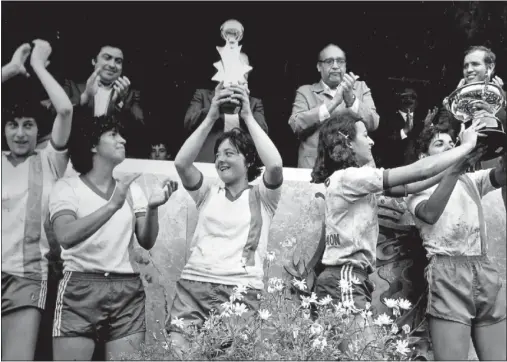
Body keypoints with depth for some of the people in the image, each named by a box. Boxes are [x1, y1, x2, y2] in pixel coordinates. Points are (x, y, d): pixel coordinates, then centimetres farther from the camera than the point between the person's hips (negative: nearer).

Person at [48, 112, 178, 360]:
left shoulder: (132, 189, 13)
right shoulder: (68, 187, 1)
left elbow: (147, 242, 5)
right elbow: (65, 235, -17)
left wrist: (152, 208, -13)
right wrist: (113, 205, -24)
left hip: (128, 291, 3)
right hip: (81, 289, -3)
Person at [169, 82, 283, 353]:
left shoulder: (262, 197, 9)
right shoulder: (208, 194, 17)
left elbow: (275, 165, -12)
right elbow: (181, 163, 0)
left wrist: (248, 116, -7)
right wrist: (211, 116, -5)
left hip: (241, 291, -2)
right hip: (193, 285, 3)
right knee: (176, 352, -11)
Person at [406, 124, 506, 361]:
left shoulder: (471, 180, 23)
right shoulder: (419, 188, 9)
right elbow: (430, 214, -15)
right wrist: (457, 166, -19)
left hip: (485, 271, 5)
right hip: (448, 273, -5)